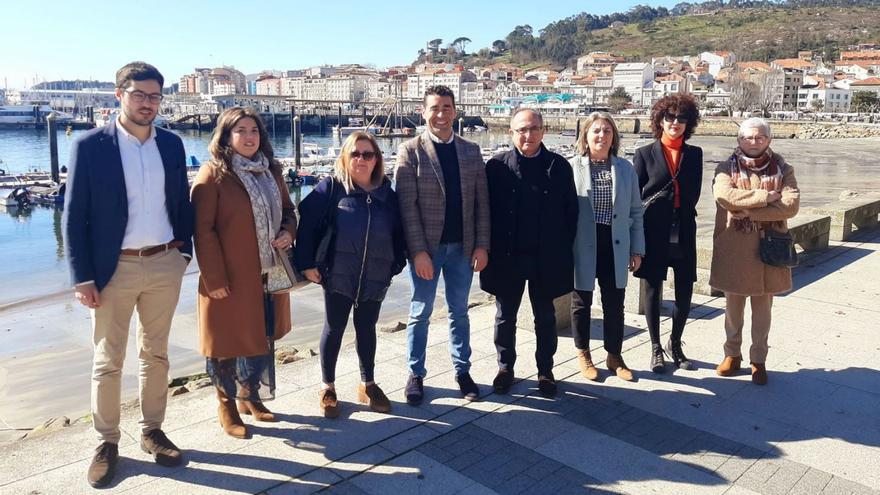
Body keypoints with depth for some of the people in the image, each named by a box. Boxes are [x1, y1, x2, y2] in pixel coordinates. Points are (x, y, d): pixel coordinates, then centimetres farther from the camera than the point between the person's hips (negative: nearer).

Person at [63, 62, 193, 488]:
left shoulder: (171, 144, 5)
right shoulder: (89, 145, -7)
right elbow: (74, 216, -7)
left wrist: (183, 251, 4)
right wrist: (82, 277, -10)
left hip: (165, 265, 3)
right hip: (114, 269, -3)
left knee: (155, 354, 14)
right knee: (108, 361, 8)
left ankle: (152, 430, 29)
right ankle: (107, 441, 24)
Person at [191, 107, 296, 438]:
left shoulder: (270, 171, 10)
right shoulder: (213, 174, -10)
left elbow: (287, 210, 18)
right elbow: (203, 230, -14)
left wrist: (288, 232, -4)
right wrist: (214, 278, -17)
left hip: (268, 275, 6)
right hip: (230, 278, -6)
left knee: (263, 339, 16)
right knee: (228, 342, 7)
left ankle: (251, 397, 36)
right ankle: (226, 405, 27)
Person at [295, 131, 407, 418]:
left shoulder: (387, 193, 5)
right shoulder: (331, 188, -6)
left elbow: (398, 232, 11)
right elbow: (306, 222, -10)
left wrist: (397, 264, 3)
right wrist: (307, 263, -13)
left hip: (375, 277, 3)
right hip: (338, 275, -3)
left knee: (366, 329, 15)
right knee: (334, 329, 9)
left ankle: (368, 384, 31)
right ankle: (327, 388, 25)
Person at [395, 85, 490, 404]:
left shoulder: (471, 151, 6)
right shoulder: (410, 151, -5)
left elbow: (482, 201, 5)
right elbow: (407, 206, -11)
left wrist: (482, 245, -2)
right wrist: (418, 251, -16)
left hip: (462, 247, 3)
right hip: (426, 247, -3)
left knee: (459, 312, 14)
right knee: (420, 314, 9)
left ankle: (462, 371, 27)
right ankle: (416, 375, 23)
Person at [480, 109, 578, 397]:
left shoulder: (559, 166, 0)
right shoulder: (497, 166, -3)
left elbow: (571, 211, 2)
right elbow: (485, 210, -2)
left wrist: (564, 249, -2)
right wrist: (491, 249, -5)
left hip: (546, 259, 1)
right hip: (507, 257, 0)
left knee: (545, 318, 13)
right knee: (505, 317, 13)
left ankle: (545, 370, 29)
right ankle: (505, 367, 30)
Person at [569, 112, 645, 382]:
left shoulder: (626, 169, 4)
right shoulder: (571, 167, -7)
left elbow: (635, 212, 9)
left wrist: (637, 249, 7)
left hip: (615, 246, 3)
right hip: (582, 247, -2)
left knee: (614, 304, 11)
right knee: (581, 302, 12)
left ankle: (614, 356, 29)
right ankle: (583, 354, 30)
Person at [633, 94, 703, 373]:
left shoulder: (694, 154, 10)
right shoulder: (645, 154, 1)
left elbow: (693, 196, 7)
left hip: (683, 234, 3)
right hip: (654, 233, -2)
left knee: (685, 293, 5)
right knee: (653, 291, 5)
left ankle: (675, 344, 27)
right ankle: (656, 349, 20)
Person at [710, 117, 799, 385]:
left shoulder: (783, 170, 5)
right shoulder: (727, 168, 2)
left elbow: (791, 205, -11)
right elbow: (723, 195, -19)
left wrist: (749, 211, -18)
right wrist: (764, 196, -17)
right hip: (733, 248, -1)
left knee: (762, 307, 9)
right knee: (733, 305, 11)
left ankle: (758, 360, 21)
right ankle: (732, 354, 26)